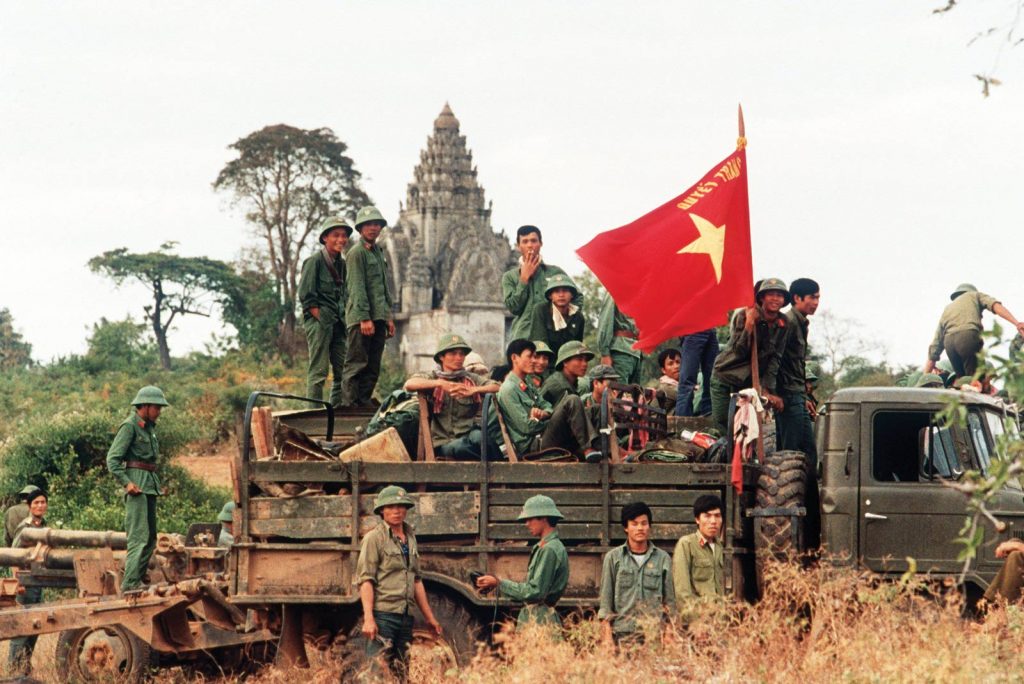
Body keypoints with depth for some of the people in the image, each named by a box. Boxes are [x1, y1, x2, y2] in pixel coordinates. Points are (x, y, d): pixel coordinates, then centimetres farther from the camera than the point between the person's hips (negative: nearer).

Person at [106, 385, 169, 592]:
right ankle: (130, 583, -17)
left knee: (150, 538, 10)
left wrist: (156, 484, 17)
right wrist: (126, 482, -23)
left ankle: (136, 580, 14)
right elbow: (112, 459, -14)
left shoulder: (149, 427, 17)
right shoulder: (129, 426, -9)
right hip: (137, 485, -9)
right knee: (139, 536, -14)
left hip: (150, 484, 9)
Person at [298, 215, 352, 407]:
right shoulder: (315, 261, -6)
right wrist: (320, 318, -13)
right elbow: (305, 295, -10)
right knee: (318, 371, -9)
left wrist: (343, 319, 10)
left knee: (342, 372, 6)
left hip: (338, 323, 7)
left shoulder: (342, 263, 15)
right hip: (319, 321, -7)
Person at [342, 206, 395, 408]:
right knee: (356, 364, -10)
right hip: (362, 317, -8)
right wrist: (364, 318, -19)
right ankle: (349, 404, -12)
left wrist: (389, 316, 20)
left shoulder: (378, 252, 21)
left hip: (378, 317, 8)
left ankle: (365, 402, 11)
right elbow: (357, 287, -13)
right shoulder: (356, 253, -6)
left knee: (373, 367, 7)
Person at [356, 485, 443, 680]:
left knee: (402, 674, 9)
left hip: (406, 617, 7)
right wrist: (368, 619, -21)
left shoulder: (410, 538, 17)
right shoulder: (374, 538, -4)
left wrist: (429, 617, 23)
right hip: (382, 614, -7)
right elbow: (365, 580, -11)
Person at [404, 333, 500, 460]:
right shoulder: (432, 377, 13)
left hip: (467, 436, 2)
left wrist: (473, 390, -15)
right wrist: (440, 384, -19)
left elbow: (497, 387, 2)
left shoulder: (472, 379, 19)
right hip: (442, 444, -1)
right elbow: (409, 384, -8)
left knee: (478, 437, -36)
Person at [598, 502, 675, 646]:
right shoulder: (613, 558, 8)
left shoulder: (663, 559, 10)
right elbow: (606, 600, 6)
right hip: (623, 634, -1)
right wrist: (607, 636, -1)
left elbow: (670, 601, 13)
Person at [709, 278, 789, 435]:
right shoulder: (743, 316, -14)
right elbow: (739, 351, -20)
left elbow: (774, 358, -2)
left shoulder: (782, 325, -2)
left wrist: (767, 390, -10)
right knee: (721, 422, -8)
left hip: (749, 381, 3)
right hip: (725, 377, -3)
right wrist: (749, 324, -32)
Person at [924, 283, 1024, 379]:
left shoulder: (946, 310, 36)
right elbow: (995, 305, 5)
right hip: (968, 336, -4)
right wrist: (1016, 323, -7)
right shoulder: (974, 295, 27)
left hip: (949, 342, 4)